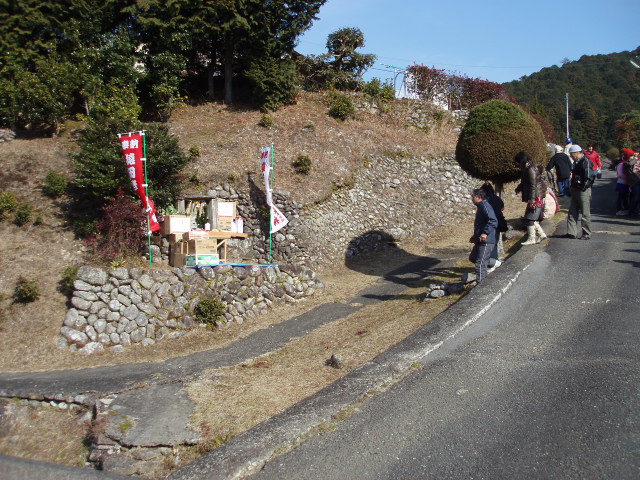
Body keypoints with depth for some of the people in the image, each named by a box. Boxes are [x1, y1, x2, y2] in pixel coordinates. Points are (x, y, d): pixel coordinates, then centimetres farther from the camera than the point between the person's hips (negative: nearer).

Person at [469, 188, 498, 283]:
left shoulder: (485, 206, -15)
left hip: (486, 241, -11)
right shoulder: (480, 207, 17)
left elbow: (493, 221, -28)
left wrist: (485, 233, -34)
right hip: (480, 241, 11)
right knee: (472, 258, 21)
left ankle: (480, 282, -6)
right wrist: (475, 236, 29)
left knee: (480, 264, -10)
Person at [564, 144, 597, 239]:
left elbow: (590, 177, -19)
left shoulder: (586, 162, -15)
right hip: (575, 190, 9)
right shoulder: (576, 162, 14)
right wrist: (572, 187, 15)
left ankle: (587, 234, 6)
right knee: (572, 213, 9)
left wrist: (583, 187, -19)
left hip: (583, 191, -9)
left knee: (585, 214, -1)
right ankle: (571, 233, 12)